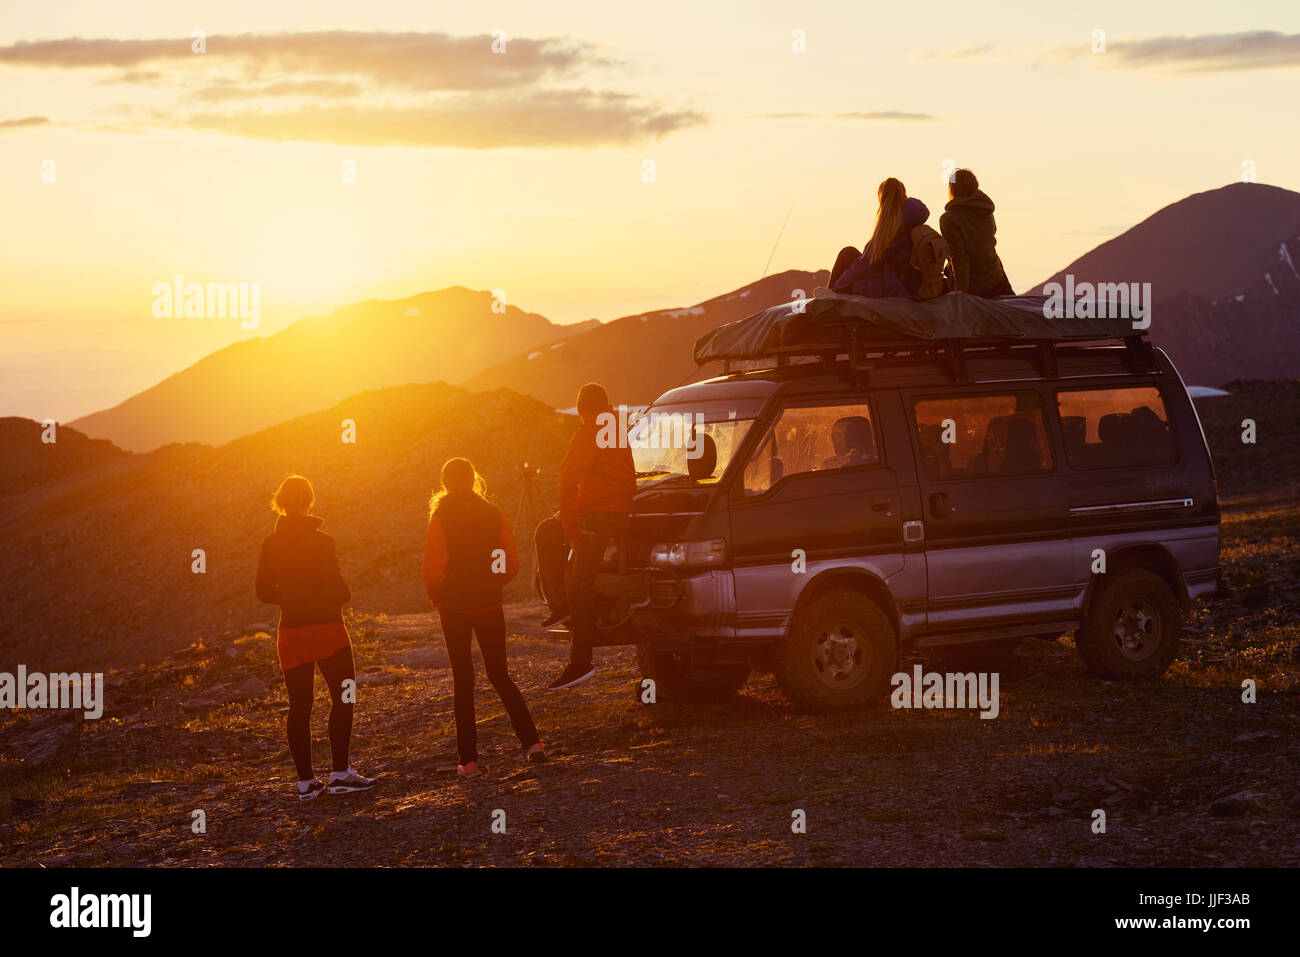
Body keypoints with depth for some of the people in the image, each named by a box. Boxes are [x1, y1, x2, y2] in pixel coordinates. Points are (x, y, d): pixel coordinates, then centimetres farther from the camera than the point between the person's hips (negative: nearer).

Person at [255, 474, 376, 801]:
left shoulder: (270, 544, 2)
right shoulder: (320, 541, -13)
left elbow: (264, 591, 6)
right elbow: (336, 589, -16)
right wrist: (345, 594, 5)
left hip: (290, 632, 5)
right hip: (325, 629, -5)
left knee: (299, 706, 8)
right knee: (344, 698, 4)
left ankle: (305, 781, 9)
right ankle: (340, 773, -2)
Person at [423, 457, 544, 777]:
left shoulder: (441, 517, -9)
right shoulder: (493, 513, 1)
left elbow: (432, 569, -13)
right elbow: (512, 563, 3)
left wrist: (437, 597, 5)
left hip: (455, 608, -3)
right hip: (490, 606, 3)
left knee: (463, 681, 4)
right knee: (500, 676, 13)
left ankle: (468, 760, 2)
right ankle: (531, 741, -1)